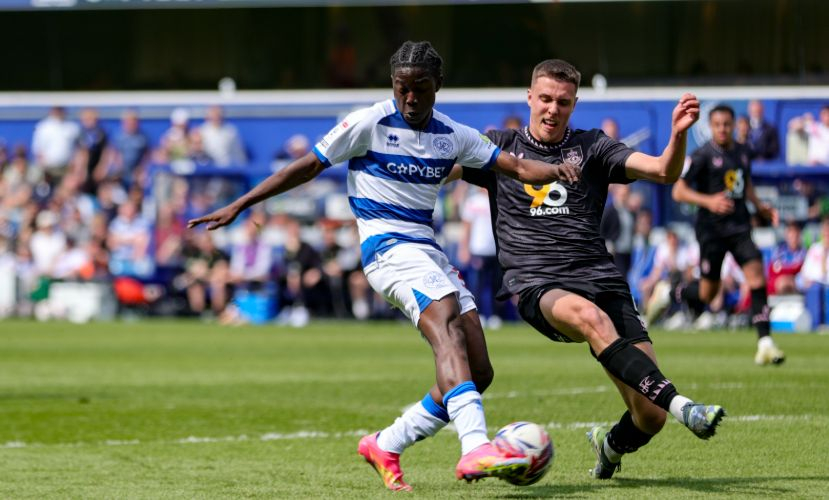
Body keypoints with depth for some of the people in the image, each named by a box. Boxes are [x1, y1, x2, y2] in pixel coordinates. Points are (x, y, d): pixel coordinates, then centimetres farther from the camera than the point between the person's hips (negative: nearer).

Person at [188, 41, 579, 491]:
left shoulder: (453, 136, 12)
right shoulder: (368, 124, -3)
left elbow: (516, 166, 8)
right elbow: (306, 168, 2)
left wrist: (553, 170, -15)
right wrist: (238, 206, 0)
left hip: (428, 251, 7)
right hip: (387, 247, -7)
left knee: (479, 372, -1)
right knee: (448, 322, -33)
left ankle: (385, 446, 13)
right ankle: (475, 449, -52)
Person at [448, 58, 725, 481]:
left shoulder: (592, 147, 14)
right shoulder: (501, 146, 14)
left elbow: (664, 171, 3)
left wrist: (678, 133, -16)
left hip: (601, 281, 2)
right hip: (537, 286, -2)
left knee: (650, 416, -9)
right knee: (587, 314, -41)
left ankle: (609, 446, 28)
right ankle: (680, 405, -52)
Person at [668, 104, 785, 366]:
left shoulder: (743, 152, 9)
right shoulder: (703, 155, -9)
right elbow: (679, 191, -10)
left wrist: (759, 206, 11)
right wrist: (708, 201, -24)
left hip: (739, 226, 4)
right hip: (712, 228, -4)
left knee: (756, 276, -14)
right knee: (707, 293, 1)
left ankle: (765, 342, -14)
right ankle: (669, 295, 32)